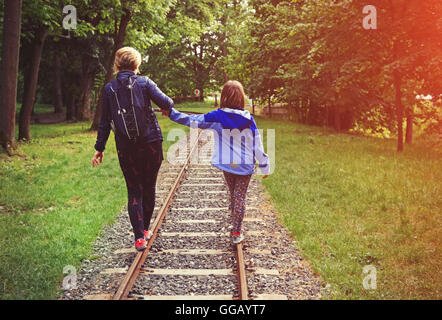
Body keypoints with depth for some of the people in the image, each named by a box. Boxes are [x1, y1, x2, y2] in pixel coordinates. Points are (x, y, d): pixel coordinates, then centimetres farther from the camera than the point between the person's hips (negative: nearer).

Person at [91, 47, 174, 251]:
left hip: (126, 149, 1)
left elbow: (105, 122, 4)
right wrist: (168, 106, 11)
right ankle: (145, 229, 28)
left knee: (134, 191, 7)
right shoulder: (144, 83, -5)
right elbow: (166, 103, -14)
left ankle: (139, 237, -1)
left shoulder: (109, 89, 2)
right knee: (149, 187, 15)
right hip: (151, 145, -1)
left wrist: (99, 148, 11)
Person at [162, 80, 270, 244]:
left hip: (227, 165, 1)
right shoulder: (248, 119, -10)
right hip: (246, 166, -1)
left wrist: (171, 113, 1)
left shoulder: (217, 117, -10)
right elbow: (257, 144, -6)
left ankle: (236, 226, 34)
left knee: (233, 195, 21)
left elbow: (192, 120, -7)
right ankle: (237, 232, 11)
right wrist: (264, 166, 2)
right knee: (240, 197, 7)